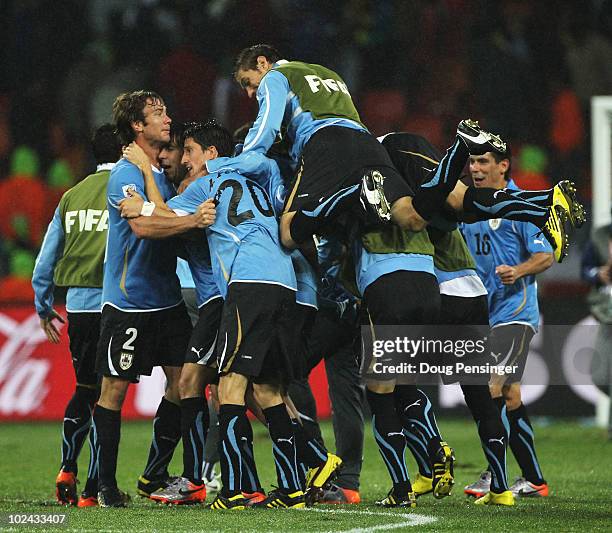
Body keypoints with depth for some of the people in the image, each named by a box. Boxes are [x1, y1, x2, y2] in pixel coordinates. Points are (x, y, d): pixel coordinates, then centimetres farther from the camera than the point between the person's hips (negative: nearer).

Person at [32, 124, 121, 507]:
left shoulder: (71, 196, 12)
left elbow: (45, 261, 15)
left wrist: (45, 309, 23)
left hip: (77, 303, 5)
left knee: (85, 389, 21)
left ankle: (67, 469, 11)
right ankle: (92, 491, -1)